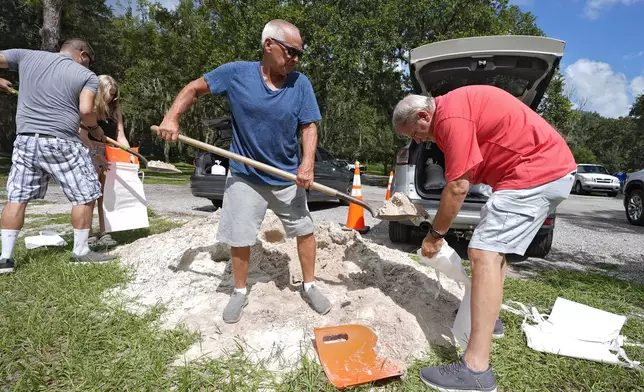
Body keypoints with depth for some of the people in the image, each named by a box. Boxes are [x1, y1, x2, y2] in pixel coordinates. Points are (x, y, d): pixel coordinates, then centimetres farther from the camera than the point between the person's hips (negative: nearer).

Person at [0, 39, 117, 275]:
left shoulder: (27, 56, 14)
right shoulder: (87, 75, 2)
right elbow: (85, 110, -11)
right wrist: (95, 128, 7)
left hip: (25, 140, 5)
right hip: (61, 143, -5)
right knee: (85, 195, 6)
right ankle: (80, 252, 12)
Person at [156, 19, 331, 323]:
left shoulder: (300, 84, -8)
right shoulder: (236, 73, -10)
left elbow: (309, 127, -7)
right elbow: (195, 88, 1)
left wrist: (307, 164, -23)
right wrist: (172, 117, -13)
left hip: (288, 177, 2)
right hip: (244, 176, -1)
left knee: (305, 230, 8)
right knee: (240, 238, 6)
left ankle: (309, 286, 29)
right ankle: (240, 292, 29)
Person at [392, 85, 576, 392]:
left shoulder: (451, 117, -17)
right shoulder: (453, 106, 16)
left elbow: (458, 188, -19)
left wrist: (435, 234, -6)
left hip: (536, 172, -11)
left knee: (485, 253, -18)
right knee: (494, 248, 21)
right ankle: (488, 317, 37)